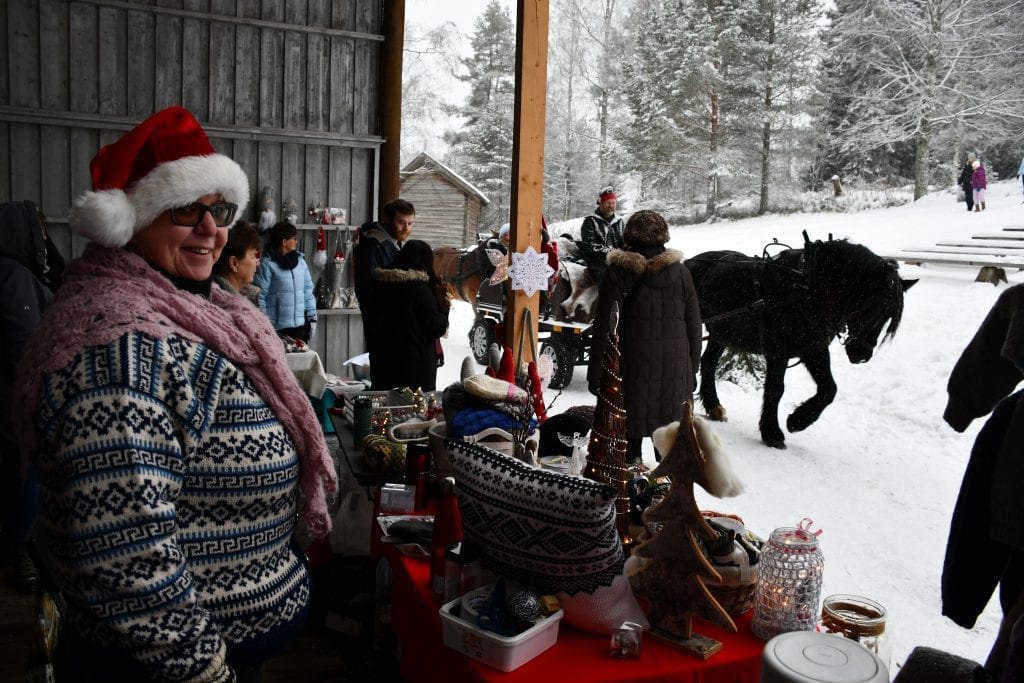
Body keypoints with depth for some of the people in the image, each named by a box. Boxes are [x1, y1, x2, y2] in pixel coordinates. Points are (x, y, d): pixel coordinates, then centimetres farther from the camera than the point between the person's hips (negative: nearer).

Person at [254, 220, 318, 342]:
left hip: (300, 326, 6)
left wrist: (312, 317, 9)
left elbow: (308, 291, 12)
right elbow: (259, 297, -10)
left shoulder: (300, 260, 8)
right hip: (277, 328, -6)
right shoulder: (267, 264, -9)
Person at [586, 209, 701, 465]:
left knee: (630, 429, 8)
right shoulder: (680, 271, 4)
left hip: (633, 365, -2)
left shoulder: (618, 272, -5)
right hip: (675, 367, 3)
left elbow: (604, 326, -8)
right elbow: (694, 324, 7)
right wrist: (693, 366, 15)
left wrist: (595, 373, -3)